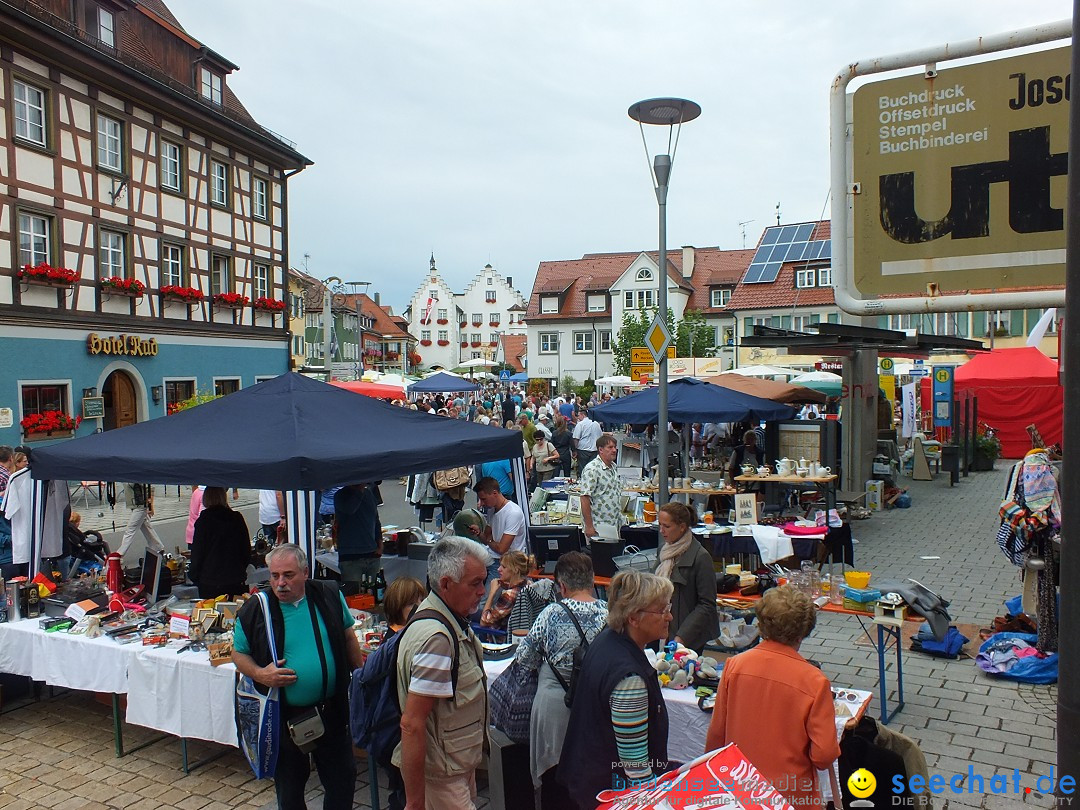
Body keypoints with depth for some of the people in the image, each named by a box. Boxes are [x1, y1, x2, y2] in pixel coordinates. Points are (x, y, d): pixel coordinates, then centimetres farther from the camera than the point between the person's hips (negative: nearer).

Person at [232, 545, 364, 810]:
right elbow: (239, 654, 2)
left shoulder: (329, 595, -4)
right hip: (284, 716, -1)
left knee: (343, 779, 13)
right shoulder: (254, 610, -9)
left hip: (331, 710, 1)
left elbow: (348, 638, 8)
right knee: (289, 787, 17)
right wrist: (260, 674, -17)